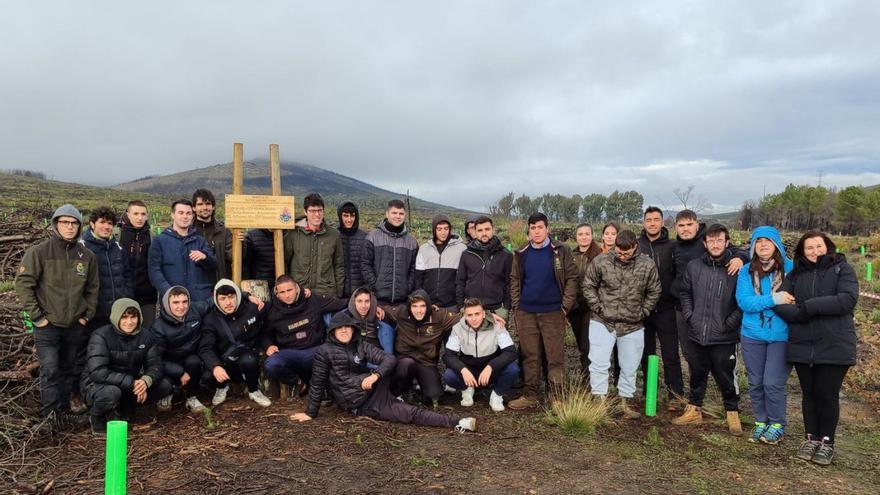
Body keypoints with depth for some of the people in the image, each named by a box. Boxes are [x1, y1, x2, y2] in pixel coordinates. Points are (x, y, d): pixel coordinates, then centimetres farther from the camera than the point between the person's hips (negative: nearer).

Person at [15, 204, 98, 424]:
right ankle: (52, 414, 3)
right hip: (48, 324, -4)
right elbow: (23, 284, -8)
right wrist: (37, 315, -10)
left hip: (75, 326, 4)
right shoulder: (38, 252, -8)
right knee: (50, 370, -7)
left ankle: (64, 411, 24)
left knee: (69, 370, 12)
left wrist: (87, 315, 5)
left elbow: (92, 288, 12)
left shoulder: (87, 256, 4)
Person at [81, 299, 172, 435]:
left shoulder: (145, 336, -5)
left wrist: (146, 380, -32)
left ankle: (127, 407, 9)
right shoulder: (101, 336, -20)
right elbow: (98, 372, -30)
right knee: (111, 392, -38)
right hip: (97, 384, -5)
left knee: (164, 386, -13)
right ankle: (96, 416, -3)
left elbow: (155, 365, -8)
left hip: (131, 384, 5)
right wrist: (131, 383, -36)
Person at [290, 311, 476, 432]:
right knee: (410, 413, -20)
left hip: (373, 390, 5)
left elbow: (389, 359, -4)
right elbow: (317, 383, 2)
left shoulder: (361, 346, 9)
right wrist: (311, 413, 2)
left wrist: (375, 375, -23)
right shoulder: (325, 351, -1)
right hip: (361, 405, -5)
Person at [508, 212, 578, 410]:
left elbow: (571, 277, -2)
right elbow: (514, 280, 11)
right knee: (529, 356, 10)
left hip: (553, 312, -3)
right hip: (526, 313, 3)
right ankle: (530, 395, 19)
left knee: (555, 357, 1)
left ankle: (557, 397, 9)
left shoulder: (560, 251, -2)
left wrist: (566, 305, -7)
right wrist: (516, 305, 5)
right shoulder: (521, 253, 7)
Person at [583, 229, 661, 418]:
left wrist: (642, 312, 2)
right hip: (603, 322, -1)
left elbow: (654, 292, 7)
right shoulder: (601, 261, -10)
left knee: (629, 367, 12)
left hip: (633, 325, 2)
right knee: (599, 363, -3)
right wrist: (598, 308, -5)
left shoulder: (648, 265, -6)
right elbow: (589, 286, 1)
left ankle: (626, 401, 28)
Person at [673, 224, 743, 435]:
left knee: (725, 376, 7)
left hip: (724, 337, -3)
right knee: (697, 374, 16)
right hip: (697, 334, 4)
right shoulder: (693, 266, 3)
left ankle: (732, 413, 26)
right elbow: (685, 293, 13)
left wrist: (730, 323, -10)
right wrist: (689, 315, 4)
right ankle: (694, 410, 31)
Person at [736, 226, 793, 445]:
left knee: (773, 382, -3)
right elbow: (744, 302, -11)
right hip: (752, 335, 3)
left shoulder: (791, 268, -5)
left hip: (781, 335, -3)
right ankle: (761, 422, 30)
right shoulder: (746, 271, 0)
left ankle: (777, 425, 19)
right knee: (755, 383, 12)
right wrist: (774, 299, -22)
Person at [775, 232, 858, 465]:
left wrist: (810, 306, -17)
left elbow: (848, 299, -16)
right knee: (809, 393, 13)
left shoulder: (842, 269, 0)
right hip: (802, 346, 3)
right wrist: (802, 314, -18)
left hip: (834, 346, -3)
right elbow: (781, 303, -1)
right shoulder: (795, 274, 10)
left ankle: (827, 442, 21)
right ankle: (811, 438, 27)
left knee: (827, 395, 5)